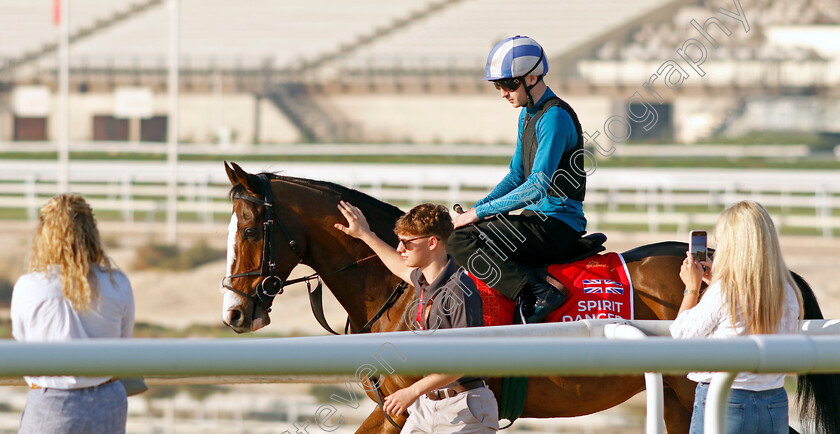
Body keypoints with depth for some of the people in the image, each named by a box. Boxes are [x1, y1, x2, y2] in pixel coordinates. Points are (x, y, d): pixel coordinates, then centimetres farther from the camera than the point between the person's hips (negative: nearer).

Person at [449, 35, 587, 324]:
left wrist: (480, 213, -19)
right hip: (539, 218, 11)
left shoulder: (555, 118, -17)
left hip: (558, 223, -11)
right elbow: (516, 177, 22)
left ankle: (540, 294, -29)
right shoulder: (528, 114, 15)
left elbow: (539, 187, -23)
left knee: (461, 242, -24)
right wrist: (475, 210, 7)